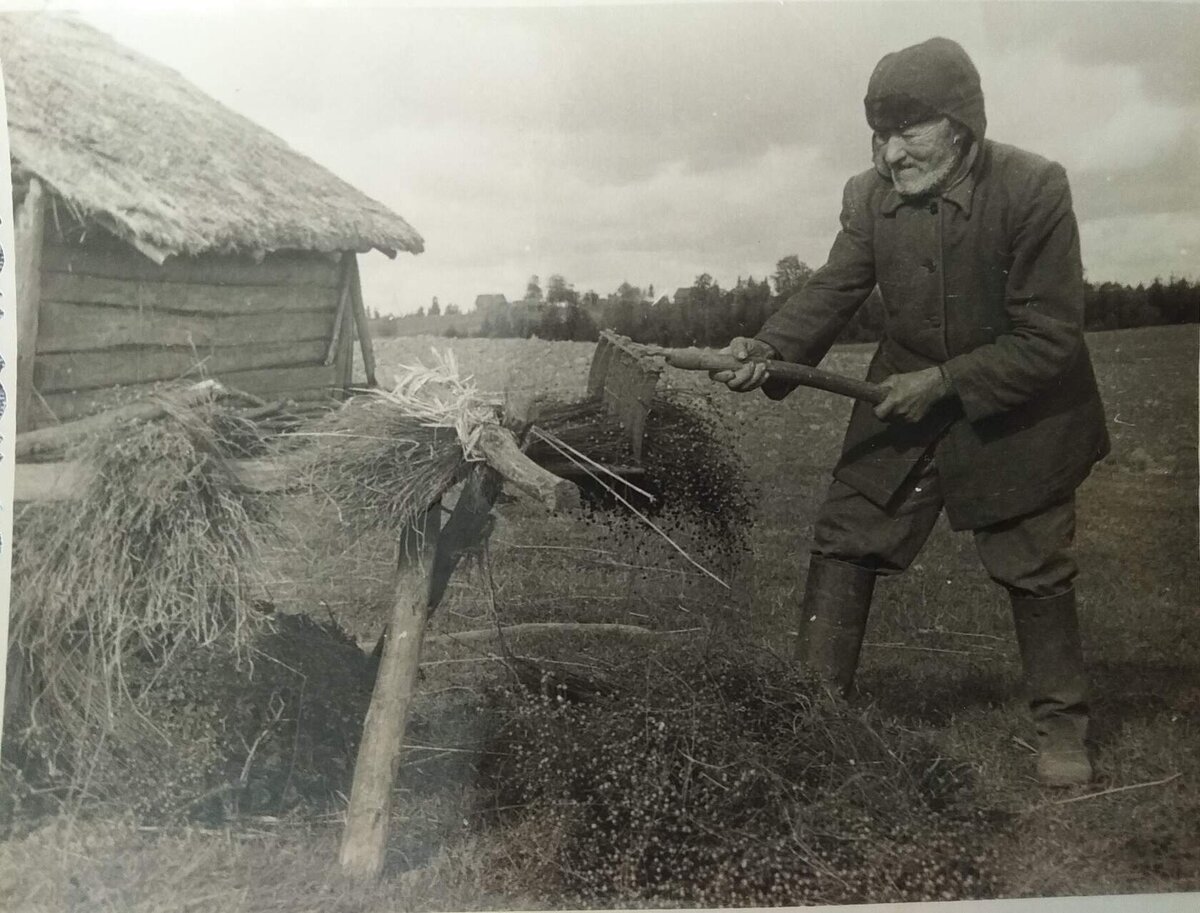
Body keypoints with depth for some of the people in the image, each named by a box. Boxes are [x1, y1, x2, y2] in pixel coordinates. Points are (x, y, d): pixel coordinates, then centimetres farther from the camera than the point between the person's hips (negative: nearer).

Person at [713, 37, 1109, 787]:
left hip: (1019, 414, -3)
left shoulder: (1034, 188, -23)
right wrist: (766, 351, -31)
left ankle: (1062, 724, 29)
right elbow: (833, 291, -12)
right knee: (843, 542, 3)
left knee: (1036, 571, 8)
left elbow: (1050, 338, -22)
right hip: (906, 403, 4)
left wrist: (943, 381, -25)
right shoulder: (870, 196, -11)